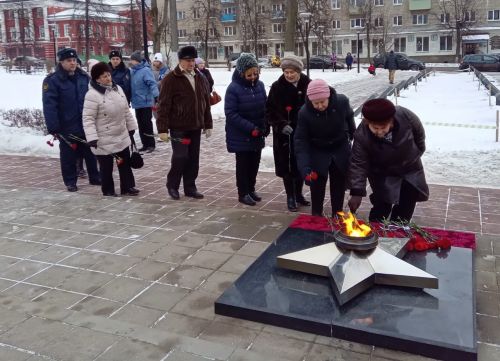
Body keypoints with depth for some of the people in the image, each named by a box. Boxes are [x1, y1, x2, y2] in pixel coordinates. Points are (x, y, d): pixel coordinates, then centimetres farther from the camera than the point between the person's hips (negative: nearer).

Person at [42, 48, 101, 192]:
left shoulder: (84, 77, 5)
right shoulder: (52, 80, -11)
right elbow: (49, 106, -15)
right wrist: (53, 127, -19)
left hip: (86, 124, 5)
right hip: (66, 127, -4)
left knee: (90, 151, 14)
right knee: (69, 154, 6)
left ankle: (94, 177, 28)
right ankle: (70, 181, 20)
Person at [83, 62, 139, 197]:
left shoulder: (117, 89, 4)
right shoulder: (92, 95, -18)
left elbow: (126, 111, 13)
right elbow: (88, 119, -20)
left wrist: (131, 127, 16)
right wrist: (92, 138, -26)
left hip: (122, 137, 7)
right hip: (104, 140, -7)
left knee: (125, 163, 15)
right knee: (106, 167, 7)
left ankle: (128, 187, 28)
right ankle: (108, 190, 24)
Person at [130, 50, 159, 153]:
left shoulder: (146, 70, -14)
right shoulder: (132, 71, 9)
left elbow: (152, 84, -22)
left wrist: (156, 96, -35)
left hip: (146, 103, -8)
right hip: (137, 103, 8)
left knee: (147, 124, -2)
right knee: (141, 125, 12)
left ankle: (151, 144, 9)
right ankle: (145, 144, 21)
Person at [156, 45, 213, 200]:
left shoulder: (200, 78, 10)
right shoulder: (171, 79, -9)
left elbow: (206, 103, 16)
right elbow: (163, 105, -11)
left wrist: (208, 125, 13)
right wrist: (163, 128, -16)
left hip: (195, 126, 6)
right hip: (178, 127, -6)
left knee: (193, 158, 9)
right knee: (180, 157, -6)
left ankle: (190, 187, 21)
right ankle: (172, 185, 15)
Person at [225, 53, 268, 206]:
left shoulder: (259, 85, 0)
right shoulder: (233, 88, -16)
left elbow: (265, 107, 10)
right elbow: (231, 114, -19)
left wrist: (265, 127, -4)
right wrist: (251, 128, -23)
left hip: (258, 134, 5)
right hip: (240, 135, -5)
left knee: (255, 163, 14)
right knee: (243, 164, 5)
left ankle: (251, 189, 31)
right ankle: (243, 193, 18)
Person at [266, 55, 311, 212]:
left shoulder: (308, 85, -5)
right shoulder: (277, 87, -5)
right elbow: (270, 110, -2)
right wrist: (281, 125, -16)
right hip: (284, 134, -1)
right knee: (287, 165, 3)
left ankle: (298, 194, 31)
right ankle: (290, 197, 18)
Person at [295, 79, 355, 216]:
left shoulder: (342, 102, -23)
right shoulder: (304, 112, -27)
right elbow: (300, 140, -24)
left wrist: (355, 140, 15)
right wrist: (305, 167, -34)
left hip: (340, 151, 2)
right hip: (317, 153, -2)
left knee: (339, 187, 13)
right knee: (317, 187, 4)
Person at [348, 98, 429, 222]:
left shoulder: (406, 116, -30)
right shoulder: (361, 135, -32)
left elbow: (419, 135, -7)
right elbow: (358, 165, -24)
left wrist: (417, 153, 9)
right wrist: (357, 192, -29)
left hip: (410, 169, 2)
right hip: (382, 175, -2)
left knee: (406, 208, 10)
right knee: (382, 208, -6)